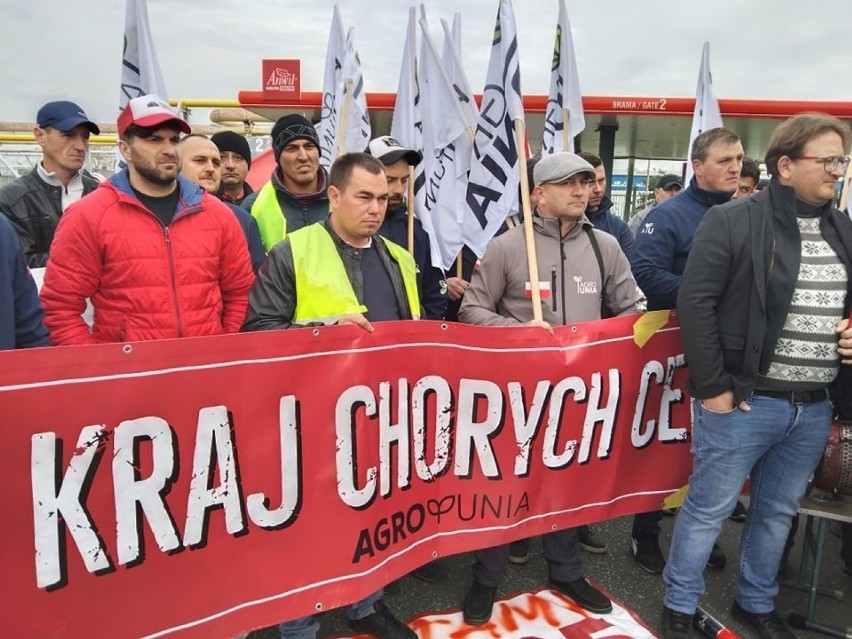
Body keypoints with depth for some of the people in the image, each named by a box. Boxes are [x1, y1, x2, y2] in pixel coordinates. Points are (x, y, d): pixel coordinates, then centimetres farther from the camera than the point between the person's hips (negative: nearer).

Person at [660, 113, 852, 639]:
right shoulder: (733, 221, -10)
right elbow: (695, 303, -15)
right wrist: (712, 387, -16)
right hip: (745, 400, -6)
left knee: (778, 512, 19)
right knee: (709, 508, 6)